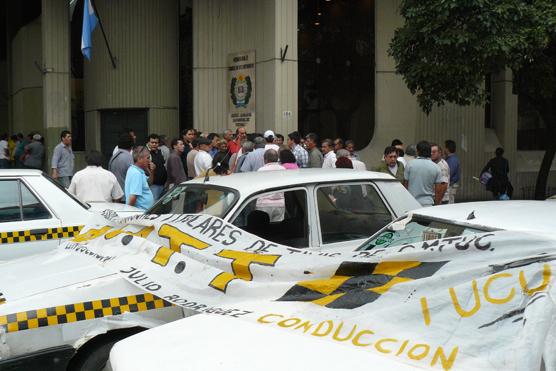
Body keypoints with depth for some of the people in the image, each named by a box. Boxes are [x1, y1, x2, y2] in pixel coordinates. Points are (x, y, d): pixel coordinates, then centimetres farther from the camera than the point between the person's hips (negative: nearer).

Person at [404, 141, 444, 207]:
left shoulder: (410, 164, -2)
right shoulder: (436, 168, 2)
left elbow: (405, 184, 4)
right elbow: (438, 191, 2)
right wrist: (436, 205, 12)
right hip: (428, 204, 1)